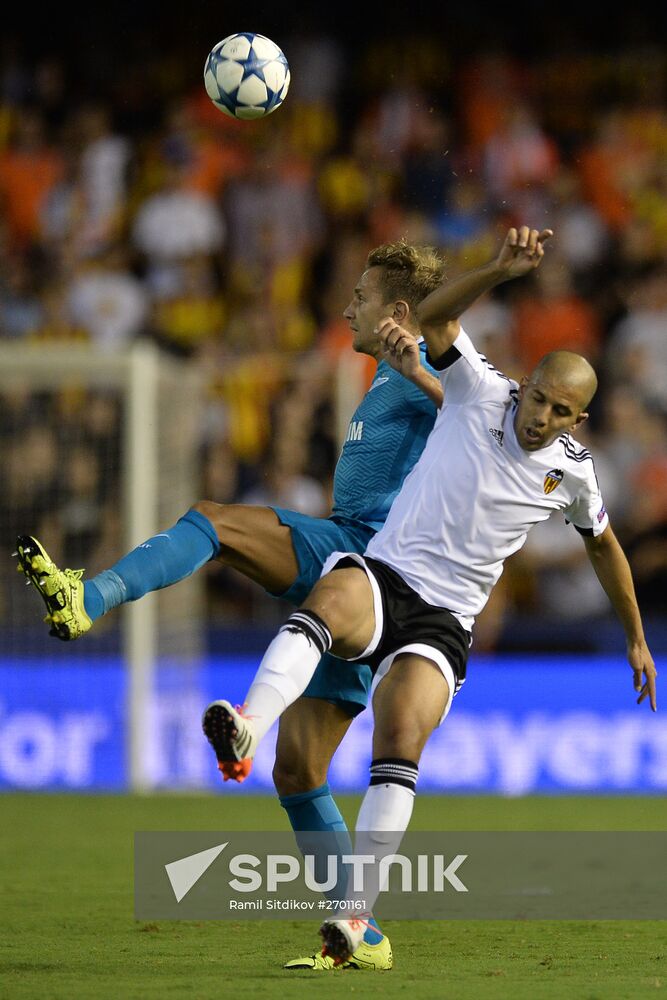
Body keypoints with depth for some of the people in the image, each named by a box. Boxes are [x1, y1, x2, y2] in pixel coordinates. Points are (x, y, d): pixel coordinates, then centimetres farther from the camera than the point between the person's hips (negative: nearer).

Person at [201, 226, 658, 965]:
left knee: (402, 733, -27)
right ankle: (245, 729, -65)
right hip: (380, 576, -1)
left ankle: (357, 907, -27)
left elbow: (603, 545, 28)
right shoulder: (479, 394, 1)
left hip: (443, 623, 1)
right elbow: (432, 320, -15)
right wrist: (502, 271, -30)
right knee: (333, 597, -39)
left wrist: (636, 640, 35)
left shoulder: (572, 472, 8)